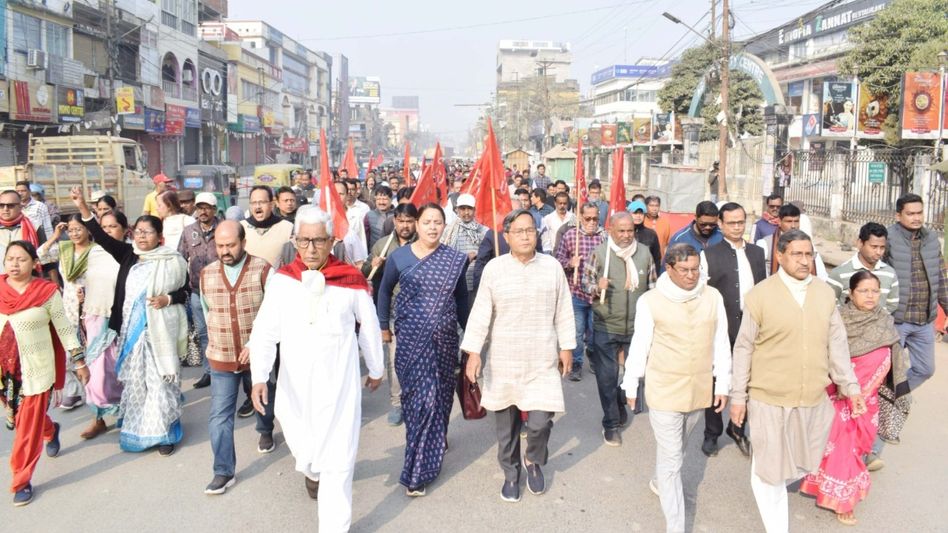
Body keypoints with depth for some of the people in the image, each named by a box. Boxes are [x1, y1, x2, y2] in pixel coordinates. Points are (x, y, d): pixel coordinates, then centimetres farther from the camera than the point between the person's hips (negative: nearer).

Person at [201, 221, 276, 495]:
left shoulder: (263, 270, -16)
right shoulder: (206, 274, -3)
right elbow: (207, 312, 12)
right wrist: (216, 342, 15)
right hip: (221, 359, 2)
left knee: (264, 401, 23)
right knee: (219, 417, -2)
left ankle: (266, 432, 53)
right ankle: (224, 472, 9)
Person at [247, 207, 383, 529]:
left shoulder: (351, 280, -8)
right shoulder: (282, 279, -4)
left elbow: (369, 328, 4)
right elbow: (264, 331, -9)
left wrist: (376, 370, 14)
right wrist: (259, 376, -20)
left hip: (338, 382, -2)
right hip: (294, 383, 2)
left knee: (338, 459, 0)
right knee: (302, 447, 19)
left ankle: (335, 526, 14)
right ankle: (312, 470, 55)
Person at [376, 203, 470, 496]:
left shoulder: (455, 260, -1)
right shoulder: (399, 257, -2)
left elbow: (461, 299, 9)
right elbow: (385, 290, 12)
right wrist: (383, 326, 12)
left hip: (444, 339, 2)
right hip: (411, 339, -2)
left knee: (440, 394, 8)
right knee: (421, 396, -4)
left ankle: (417, 471, 26)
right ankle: (421, 466, 16)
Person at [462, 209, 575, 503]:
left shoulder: (552, 266, -2)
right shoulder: (494, 268, -5)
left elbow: (563, 311, 5)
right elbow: (481, 312, -4)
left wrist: (566, 347, 6)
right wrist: (473, 351, -9)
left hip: (542, 360, 0)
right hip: (503, 359, 0)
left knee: (540, 421, -5)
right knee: (506, 422, 11)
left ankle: (534, 462, 27)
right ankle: (510, 473, 33)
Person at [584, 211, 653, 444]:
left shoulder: (645, 253, 0)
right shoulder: (599, 253, -8)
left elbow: (652, 288, 12)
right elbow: (587, 285, -1)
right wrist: (597, 288, -23)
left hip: (636, 327, 3)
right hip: (606, 327, -2)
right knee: (607, 376, 2)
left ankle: (621, 406, 42)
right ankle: (611, 423, 16)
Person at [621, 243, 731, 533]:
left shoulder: (713, 297, -4)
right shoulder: (650, 301, -13)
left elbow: (721, 344, 5)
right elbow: (639, 346, -4)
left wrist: (723, 384, 8)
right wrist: (631, 385, 3)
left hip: (699, 390, 4)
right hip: (664, 390, -4)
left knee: (676, 449, 24)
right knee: (671, 458, 2)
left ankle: (660, 482, 53)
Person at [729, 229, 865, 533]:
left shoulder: (825, 293, 2)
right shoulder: (760, 295, -10)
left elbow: (837, 344, 9)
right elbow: (743, 349, -5)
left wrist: (850, 386, 7)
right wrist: (738, 396, -4)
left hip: (815, 399, 4)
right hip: (770, 399, -4)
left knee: (804, 463, 19)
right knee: (768, 469, 5)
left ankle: (776, 483, 48)